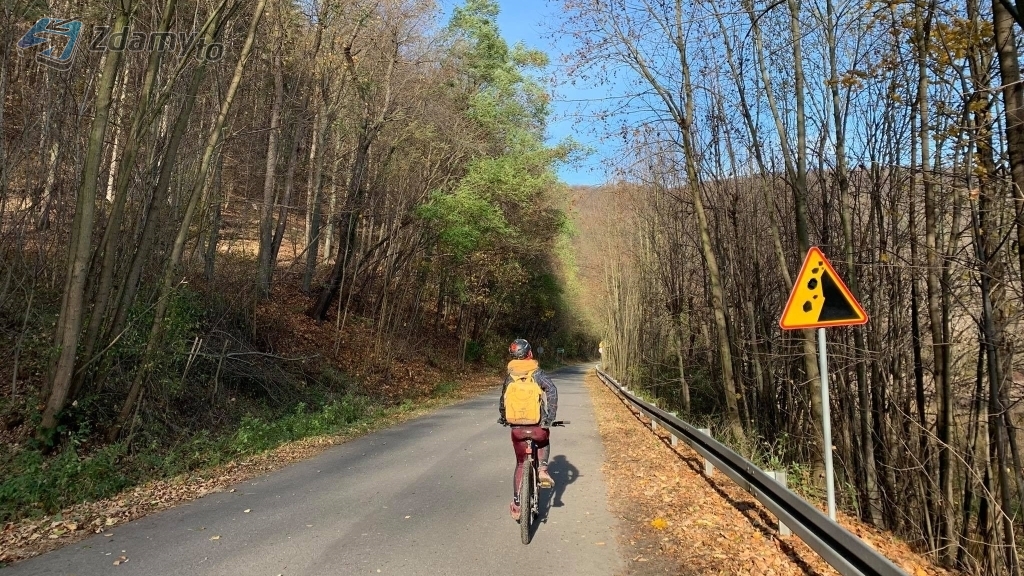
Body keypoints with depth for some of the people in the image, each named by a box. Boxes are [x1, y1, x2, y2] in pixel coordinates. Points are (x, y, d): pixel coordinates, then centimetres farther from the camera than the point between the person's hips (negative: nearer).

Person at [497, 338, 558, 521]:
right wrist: (550, 417, -13)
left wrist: (503, 418, 35)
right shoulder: (538, 373, 0)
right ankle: (542, 470, 10)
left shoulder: (509, 375, 9)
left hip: (517, 429, 2)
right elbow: (552, 390, -17)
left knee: (520, 464, 20)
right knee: (544, 442, 34)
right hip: (538, 427, -2)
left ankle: (516, 505, 18)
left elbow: (503, 399, 19)